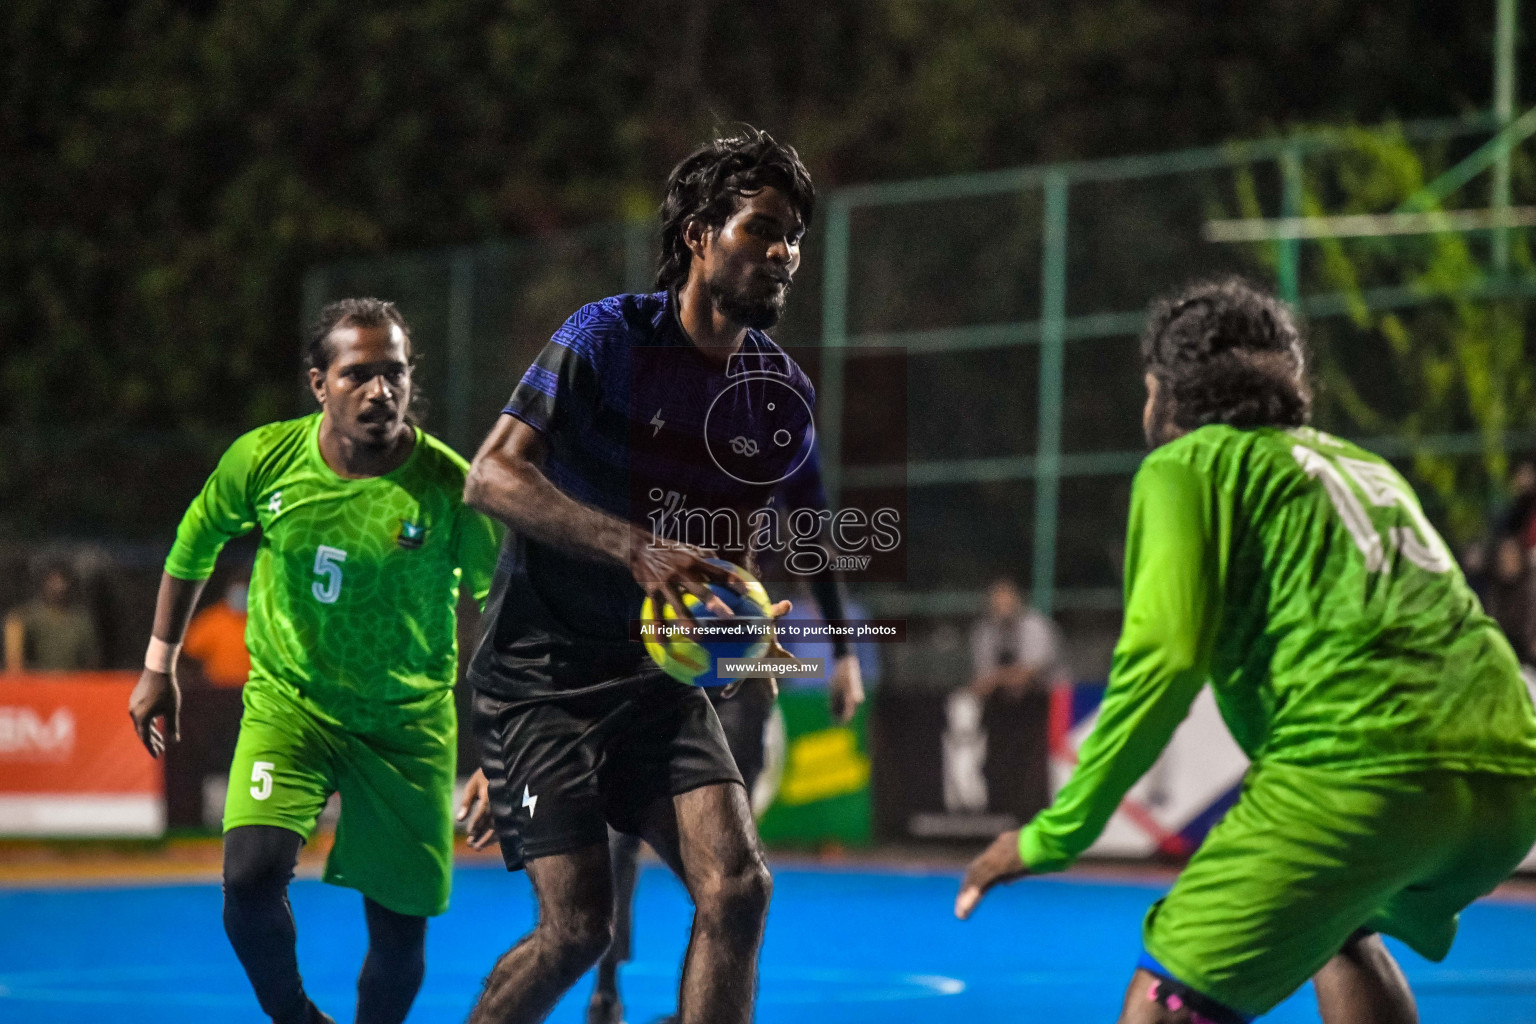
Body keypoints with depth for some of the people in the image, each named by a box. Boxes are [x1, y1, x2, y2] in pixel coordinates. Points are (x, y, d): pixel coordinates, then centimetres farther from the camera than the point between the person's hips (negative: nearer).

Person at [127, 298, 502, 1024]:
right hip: (287, 701, 1)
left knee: (399, 936, 1)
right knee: (251, 878, -21)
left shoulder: (448, 487, -18)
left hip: (407, 720, 0)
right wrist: (159, 667, 12)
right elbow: (194, 546, 8)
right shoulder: (264, 459, -12)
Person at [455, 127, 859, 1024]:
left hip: (658, 674, 5)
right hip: (541, 671, -5)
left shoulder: (786, 397, 4)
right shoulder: (610, 337, -13)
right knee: (578, 926, -13)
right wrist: (635, 548, -35)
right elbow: (492, 477, -23)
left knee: (738, 888, -15)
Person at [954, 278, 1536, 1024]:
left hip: (1365, 778, -8)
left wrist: (1055, 835, -3)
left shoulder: (1190, 464, 8)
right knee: (1339, 930, 35)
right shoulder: (1359, 464, 30)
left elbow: (1164, 658, -6)